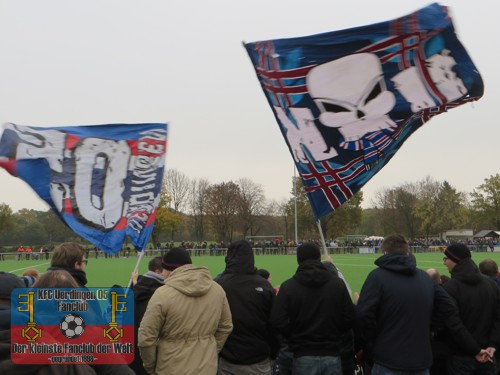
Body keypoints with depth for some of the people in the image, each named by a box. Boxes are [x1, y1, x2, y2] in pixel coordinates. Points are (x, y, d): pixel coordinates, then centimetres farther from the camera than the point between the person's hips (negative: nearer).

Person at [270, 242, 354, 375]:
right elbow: (350, 318, -2)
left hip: (303, 358, -1)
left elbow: (277, 322, -13)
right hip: (332, 356, 2)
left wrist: (295, 339, 3)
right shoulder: (337, 283, -2)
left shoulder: (288, 286, -7)